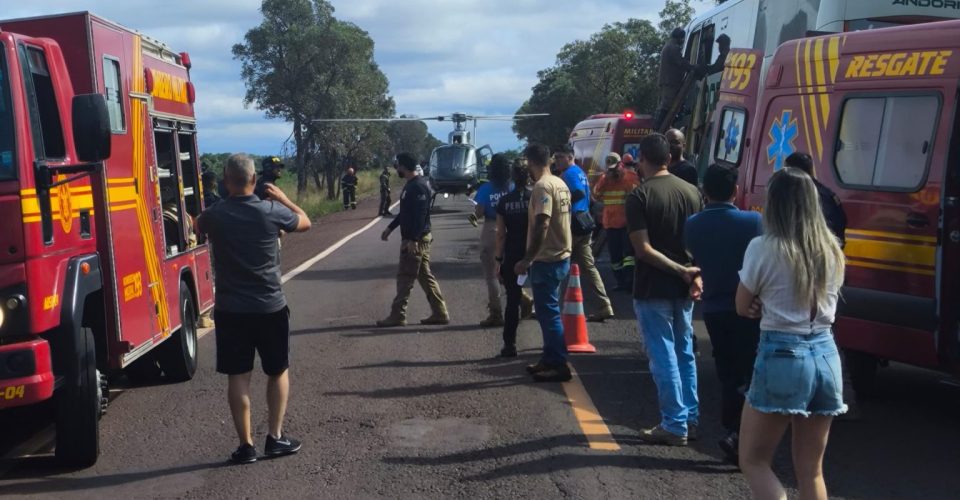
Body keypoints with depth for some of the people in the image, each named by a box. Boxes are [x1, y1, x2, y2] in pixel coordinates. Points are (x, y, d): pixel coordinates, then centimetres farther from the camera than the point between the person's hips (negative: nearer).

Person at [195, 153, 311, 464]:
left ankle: (246, 445, 9)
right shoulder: (272, 212, -11)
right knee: (278, 371, 15)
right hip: (270, 307, -1)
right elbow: (305, 222, 9)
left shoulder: (214, 215, -7)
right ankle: (276, 437, 16)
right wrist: (283, 198, 21)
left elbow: (198, 226, 19)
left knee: (238, 376, 6)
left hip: (230, 309, 1)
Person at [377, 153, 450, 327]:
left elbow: (420, 215, -24)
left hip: (416, 240, -10)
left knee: (405, 278, -4)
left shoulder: (418, 186, -18)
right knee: (425, 276, 11)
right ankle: (439, 313, 13)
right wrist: (390, 227, 25)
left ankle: (397, 316, 3)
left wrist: (412, 240, -27)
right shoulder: (411, 185, 15)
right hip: (414, 238, 10)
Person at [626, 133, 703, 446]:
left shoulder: (639, 197, -12)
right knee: (685, 353, 15)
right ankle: (690, 420, 21)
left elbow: (644, 249, -18)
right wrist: (695, 275, -2)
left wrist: (682, 272, -15)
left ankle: (674, 426, 4)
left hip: (653, 289, -6)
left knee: (663, 356, 1)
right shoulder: (691, 192, 6)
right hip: (683, 288, 6)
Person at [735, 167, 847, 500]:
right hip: (826, 355, 6)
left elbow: (742, 307, 1)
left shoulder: (763, 248, -10)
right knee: (811, 470, 15)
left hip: (782, 356, -6)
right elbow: (822, 302, 14)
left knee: (753, 461, 8)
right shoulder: (832, 250, 6)